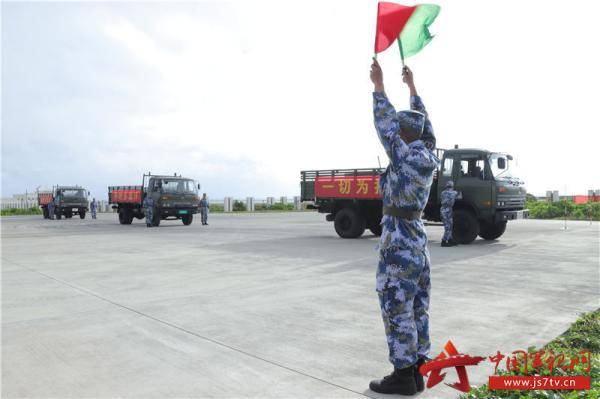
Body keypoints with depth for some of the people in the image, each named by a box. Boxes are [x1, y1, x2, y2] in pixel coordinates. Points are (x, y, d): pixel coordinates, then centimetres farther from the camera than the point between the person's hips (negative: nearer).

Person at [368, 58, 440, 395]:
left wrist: (379, 86, -1)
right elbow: (421, 121, 21)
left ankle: (403, 376, 4)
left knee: (396, 307, -3)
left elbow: (383, 123, -10)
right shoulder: (428, 155, 7)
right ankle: (416, 371, 19)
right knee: (416, 307, 11)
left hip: (399, 239, -9)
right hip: (418, 236, 9)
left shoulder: (405, 157, -16)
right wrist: (411, 86, 29)